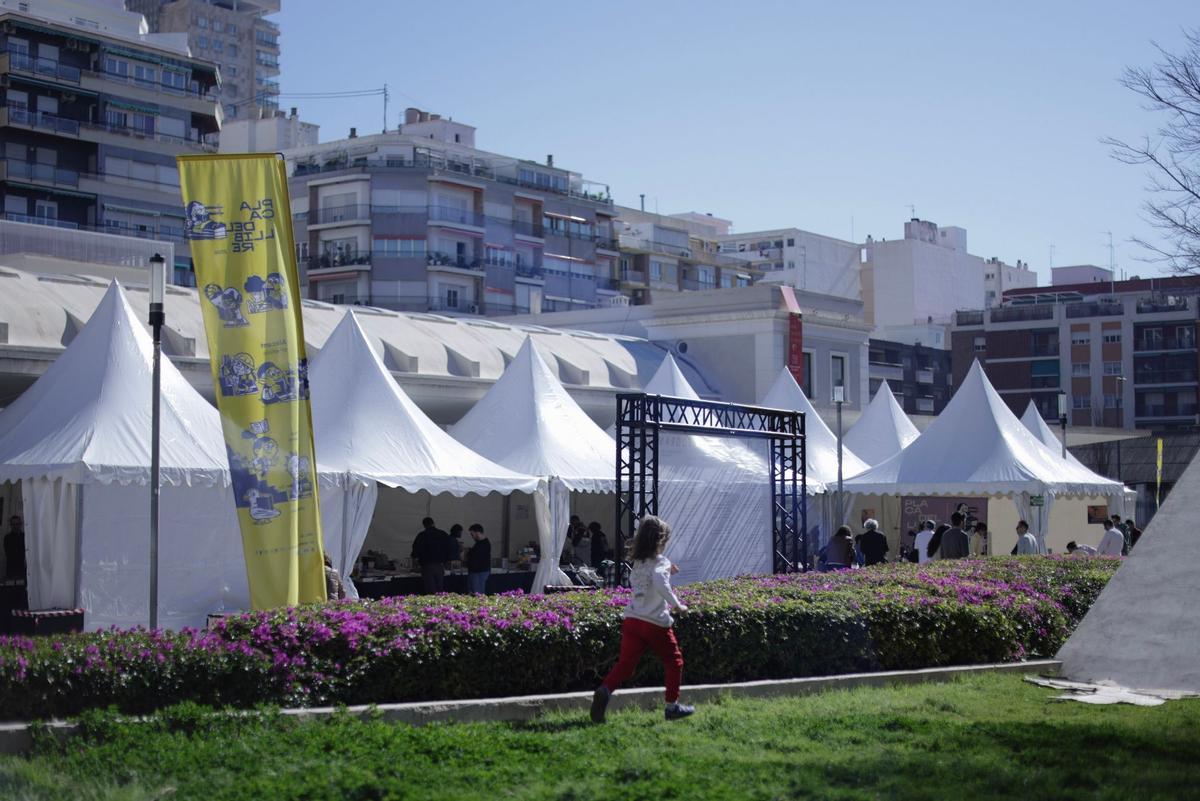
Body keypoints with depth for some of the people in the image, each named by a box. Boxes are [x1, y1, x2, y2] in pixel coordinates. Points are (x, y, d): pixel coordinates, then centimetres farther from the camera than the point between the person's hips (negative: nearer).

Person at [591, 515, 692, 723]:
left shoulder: (637, 563, 15)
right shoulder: (660, 562, -8)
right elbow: (661, 585, -26)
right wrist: (677, 605, -16)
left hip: (632, 619, 5)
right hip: (655, 622, -5)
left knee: (625, 663, -2)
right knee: (674, 661, 15)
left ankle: (605, 689, -29)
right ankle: (672, 706, 20)